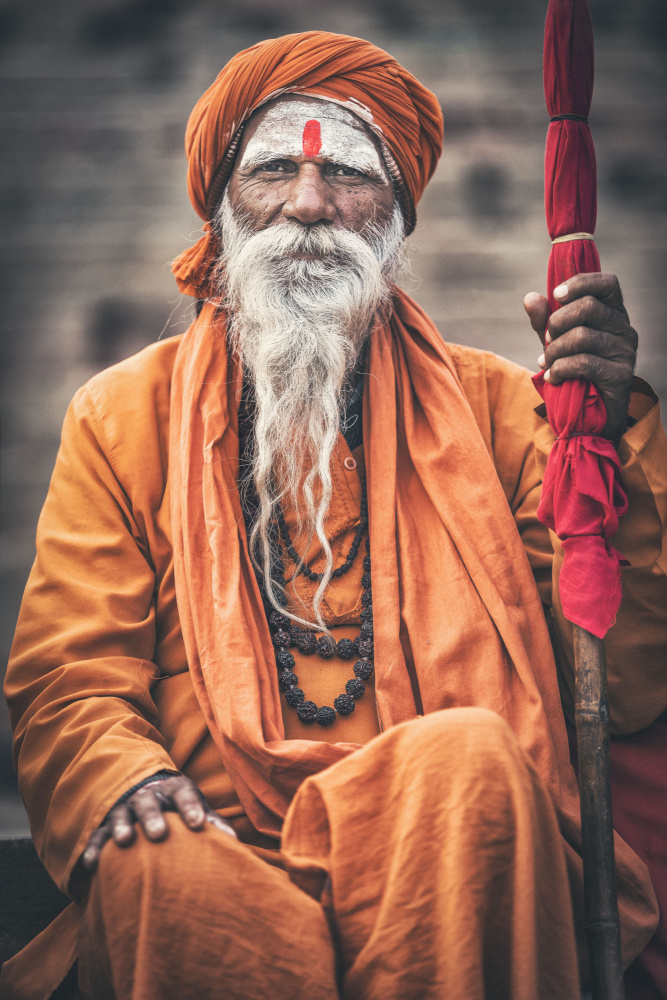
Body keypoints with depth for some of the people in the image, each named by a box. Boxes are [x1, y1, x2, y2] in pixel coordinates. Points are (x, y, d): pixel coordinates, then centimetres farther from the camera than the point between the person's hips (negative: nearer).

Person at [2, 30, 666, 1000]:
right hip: (227, 855, -1)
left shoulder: (490, 404, 14)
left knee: (468, 755, -33)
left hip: (442, 858, 1)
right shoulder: (124, 414, 15)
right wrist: (123, 779, -16)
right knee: (163, 867, -35)